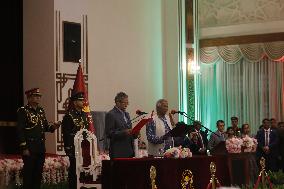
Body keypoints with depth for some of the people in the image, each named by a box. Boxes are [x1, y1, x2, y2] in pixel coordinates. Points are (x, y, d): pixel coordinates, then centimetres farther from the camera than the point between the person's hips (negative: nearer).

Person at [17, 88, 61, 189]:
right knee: (29, 172, -3)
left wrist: (53, 126, -5)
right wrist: (24, 148, -16)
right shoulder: (23, 111, -8)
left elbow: (45, 127, 18)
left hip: (41, 147, 7)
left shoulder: (41, 110, 14)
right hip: (29, 148, -7)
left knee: (38, 173, 11)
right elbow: (20, 131, -12)